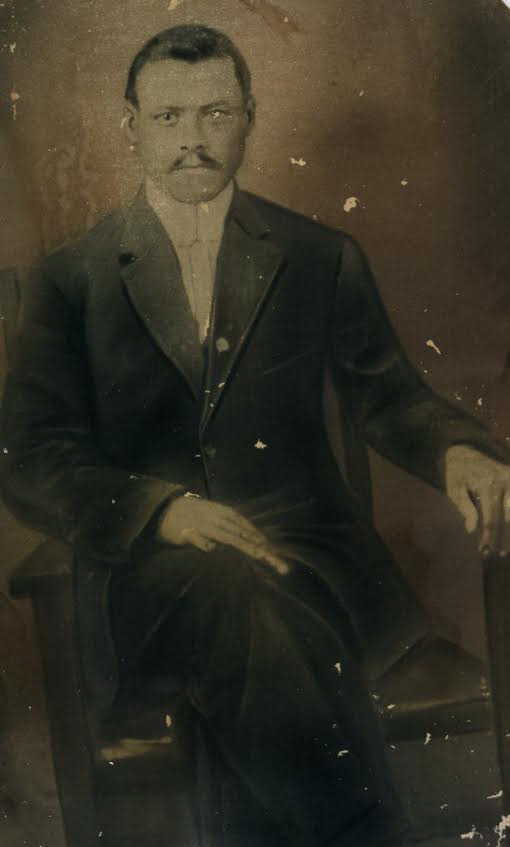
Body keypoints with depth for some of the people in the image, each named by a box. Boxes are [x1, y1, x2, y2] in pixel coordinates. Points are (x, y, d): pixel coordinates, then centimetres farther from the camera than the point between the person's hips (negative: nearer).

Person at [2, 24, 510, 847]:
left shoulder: (324, 258, 14)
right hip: (155, 559, 0)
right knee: (244, 597, -35)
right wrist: (161, 508, -18)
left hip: (306, 544, 1)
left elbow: (386, 393, 13)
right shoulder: (73, 278, 10)